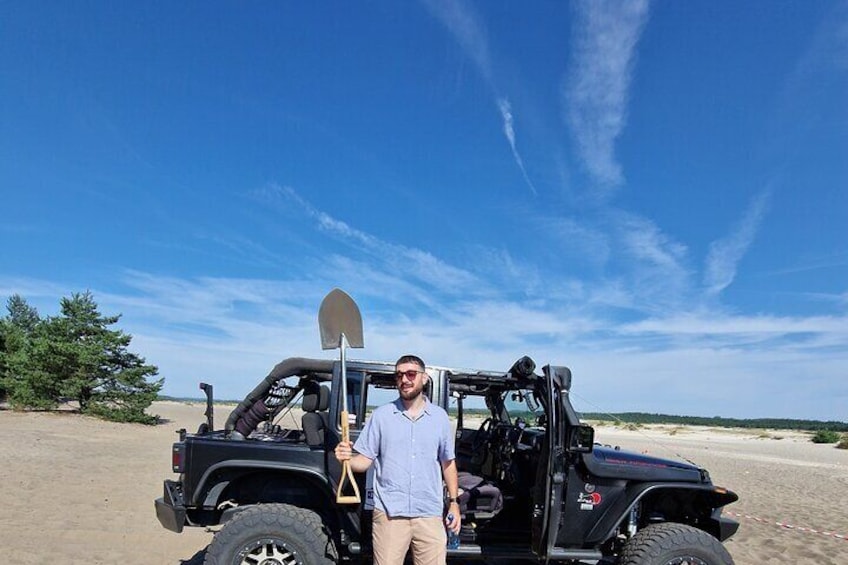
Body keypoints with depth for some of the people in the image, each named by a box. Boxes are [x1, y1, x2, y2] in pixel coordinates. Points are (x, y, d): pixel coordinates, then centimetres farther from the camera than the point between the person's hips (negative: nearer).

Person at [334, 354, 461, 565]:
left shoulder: (439, 416, 6)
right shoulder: (381, 415, 0)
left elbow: (448, 463, 13)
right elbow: (365, 460, -1)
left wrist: (454, 502, 9)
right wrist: (347, 459, -22)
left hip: (430, 514, 2)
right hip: (389, 513, -1)